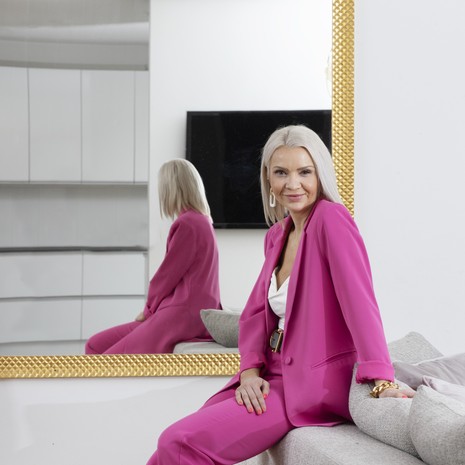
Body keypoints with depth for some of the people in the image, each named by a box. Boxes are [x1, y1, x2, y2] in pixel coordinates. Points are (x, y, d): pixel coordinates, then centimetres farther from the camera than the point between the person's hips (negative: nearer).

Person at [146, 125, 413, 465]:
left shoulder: (332, 218, -13)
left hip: (317, 384, -7)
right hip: (276, 374, 7)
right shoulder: (277, 234, 12)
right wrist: (251, 371, -4)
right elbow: (256, 311, 13)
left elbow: (360, 299, -23)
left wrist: (381, 381, -32)